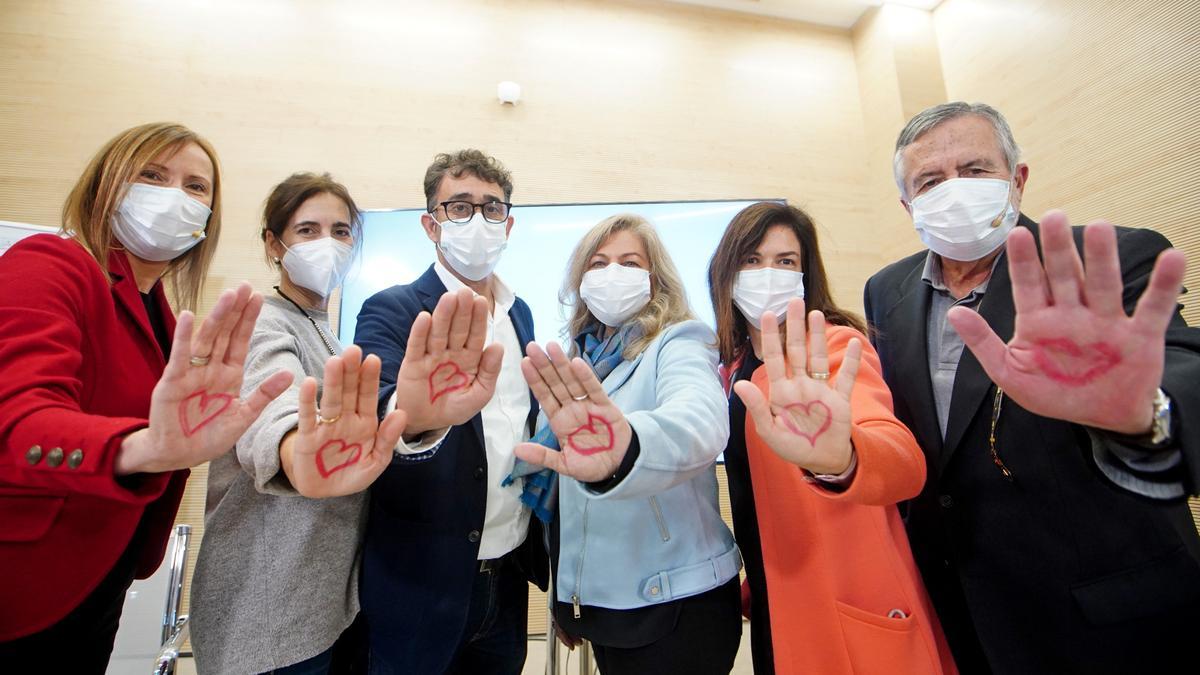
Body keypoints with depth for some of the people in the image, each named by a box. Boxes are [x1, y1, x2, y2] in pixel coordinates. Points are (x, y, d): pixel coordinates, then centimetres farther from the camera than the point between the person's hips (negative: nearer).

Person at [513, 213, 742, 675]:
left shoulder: (678, 344, -14)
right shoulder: (576, 364, 4)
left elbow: (702, 420, -37)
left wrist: (628, 451, -58)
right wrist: (562, 594, 18)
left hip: (675, 601, -5)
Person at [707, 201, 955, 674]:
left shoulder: (835, 345, -17)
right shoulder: (734, 366, 3)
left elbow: (907, 462, -35)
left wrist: (839, 461, -55)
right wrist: (753, 582, 13)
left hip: (853, 616, -6)